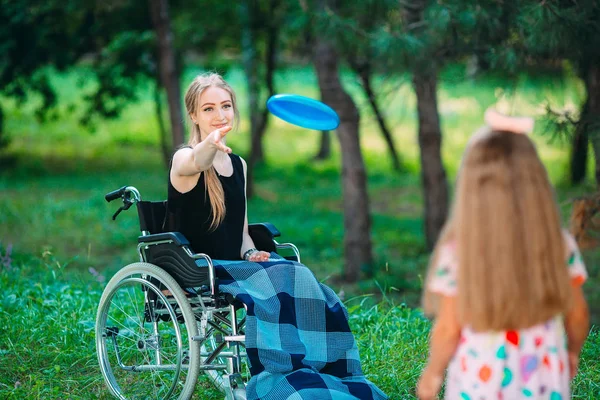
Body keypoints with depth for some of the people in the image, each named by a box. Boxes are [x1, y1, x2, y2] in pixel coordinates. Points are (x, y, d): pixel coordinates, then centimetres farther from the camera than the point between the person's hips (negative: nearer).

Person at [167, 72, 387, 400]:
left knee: (314, 297, -19)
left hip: (236, 266, 6)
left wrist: (252, 252, -3)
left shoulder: (238, 164, 15)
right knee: (273, 289, -32)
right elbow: (196, 163, -35)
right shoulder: (184, 160, -7)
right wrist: (210, 145, -58)